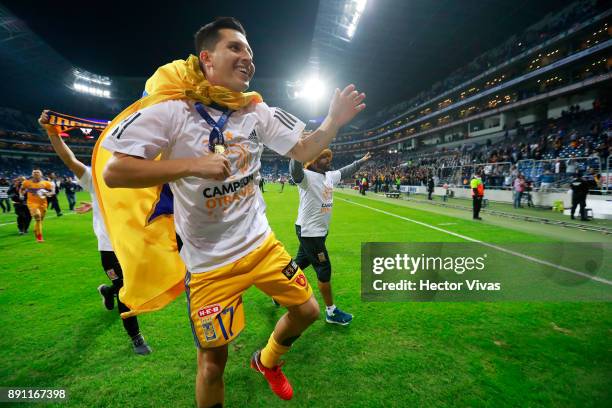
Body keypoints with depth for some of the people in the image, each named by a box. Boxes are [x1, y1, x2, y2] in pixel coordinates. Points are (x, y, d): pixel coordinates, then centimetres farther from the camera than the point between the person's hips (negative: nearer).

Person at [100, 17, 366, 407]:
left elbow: (303, 151, 5)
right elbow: (113, 173, -16)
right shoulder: (169, 107, -12)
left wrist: (333, 122, -12)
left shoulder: (257, 110, 2)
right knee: (213, 362, 8)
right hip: (209, 261, -4)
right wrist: (195, 164, -25)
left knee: (307, 311, 15)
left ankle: (267, 360, 46)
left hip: (261, 243, 5)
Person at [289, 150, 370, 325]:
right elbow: (295, 169, -40)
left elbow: (345, 172, 27)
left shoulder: (330, 176, 8)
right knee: (324, 269, 0)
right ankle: (331, 312, 17)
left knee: (300, 263, 20)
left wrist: (360, 161, 35)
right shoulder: (306, 176, -17)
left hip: (319, 231, 9)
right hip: (309, 231, -9)